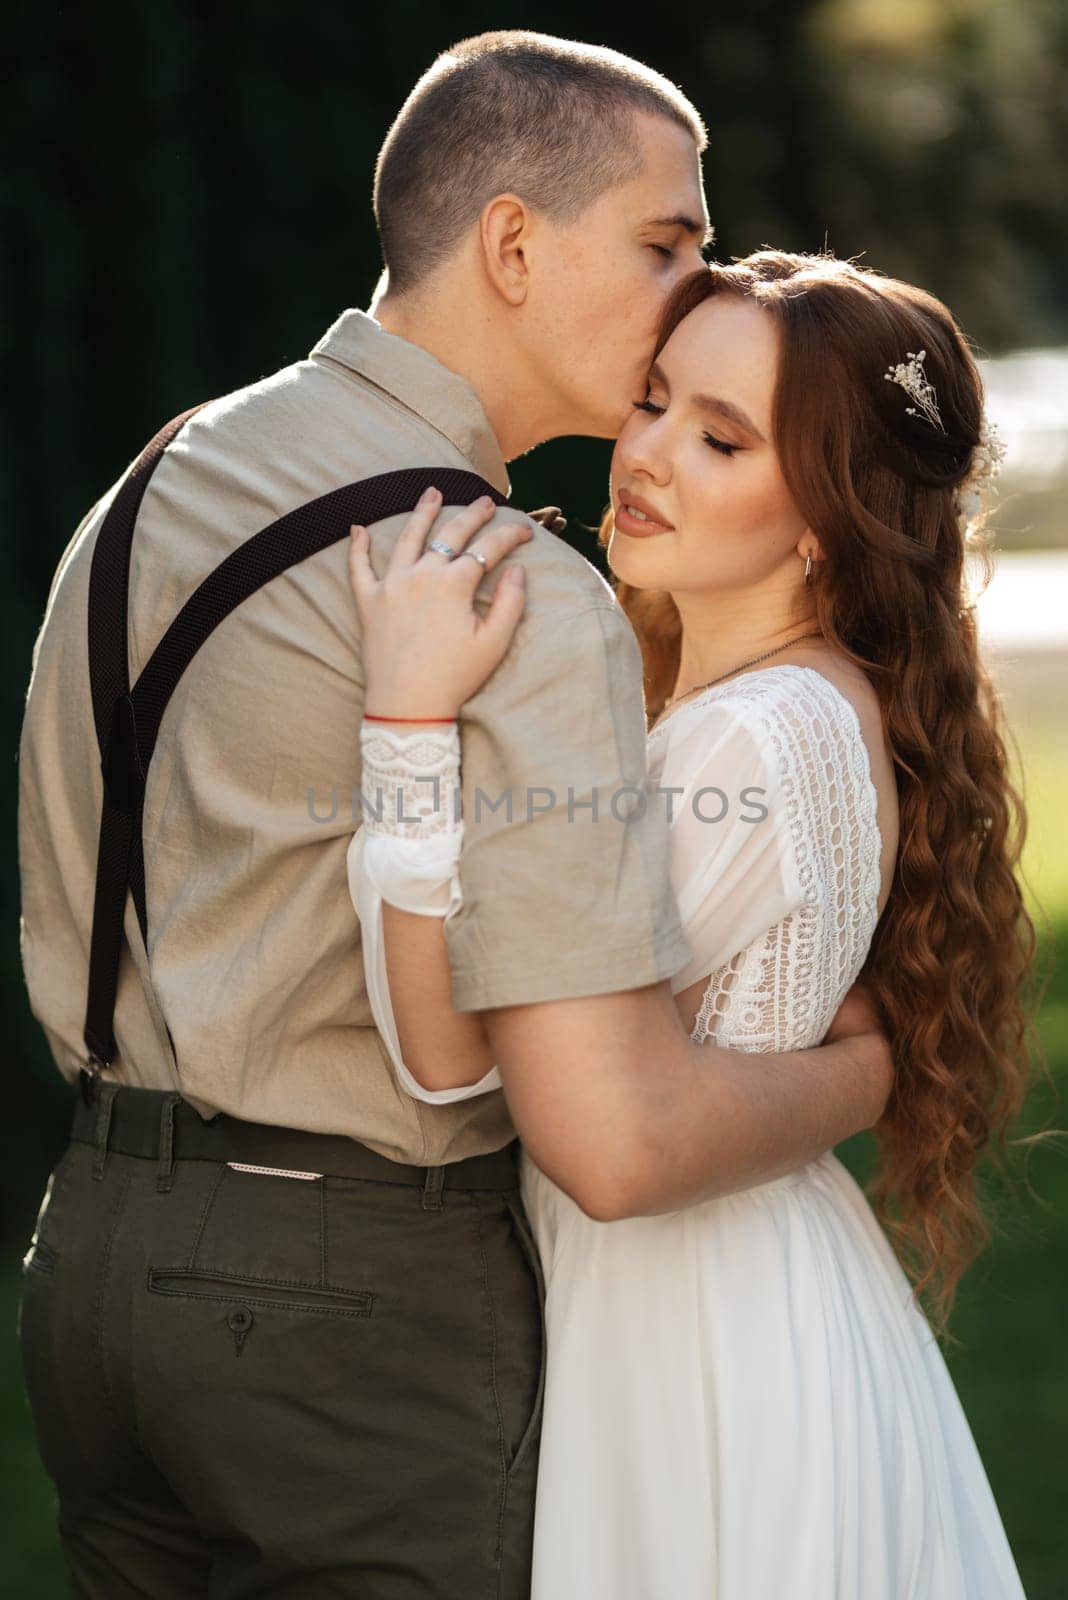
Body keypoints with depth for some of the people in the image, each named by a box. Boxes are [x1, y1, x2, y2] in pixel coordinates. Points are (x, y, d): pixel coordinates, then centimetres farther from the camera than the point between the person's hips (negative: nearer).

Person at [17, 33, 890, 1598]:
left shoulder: (158, 485, 10)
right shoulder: (520, 600, -18)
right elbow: (616, 1132, -23)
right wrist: (858, 1072, -5)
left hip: (94, 1237, 8)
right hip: (368, 1304, -8)